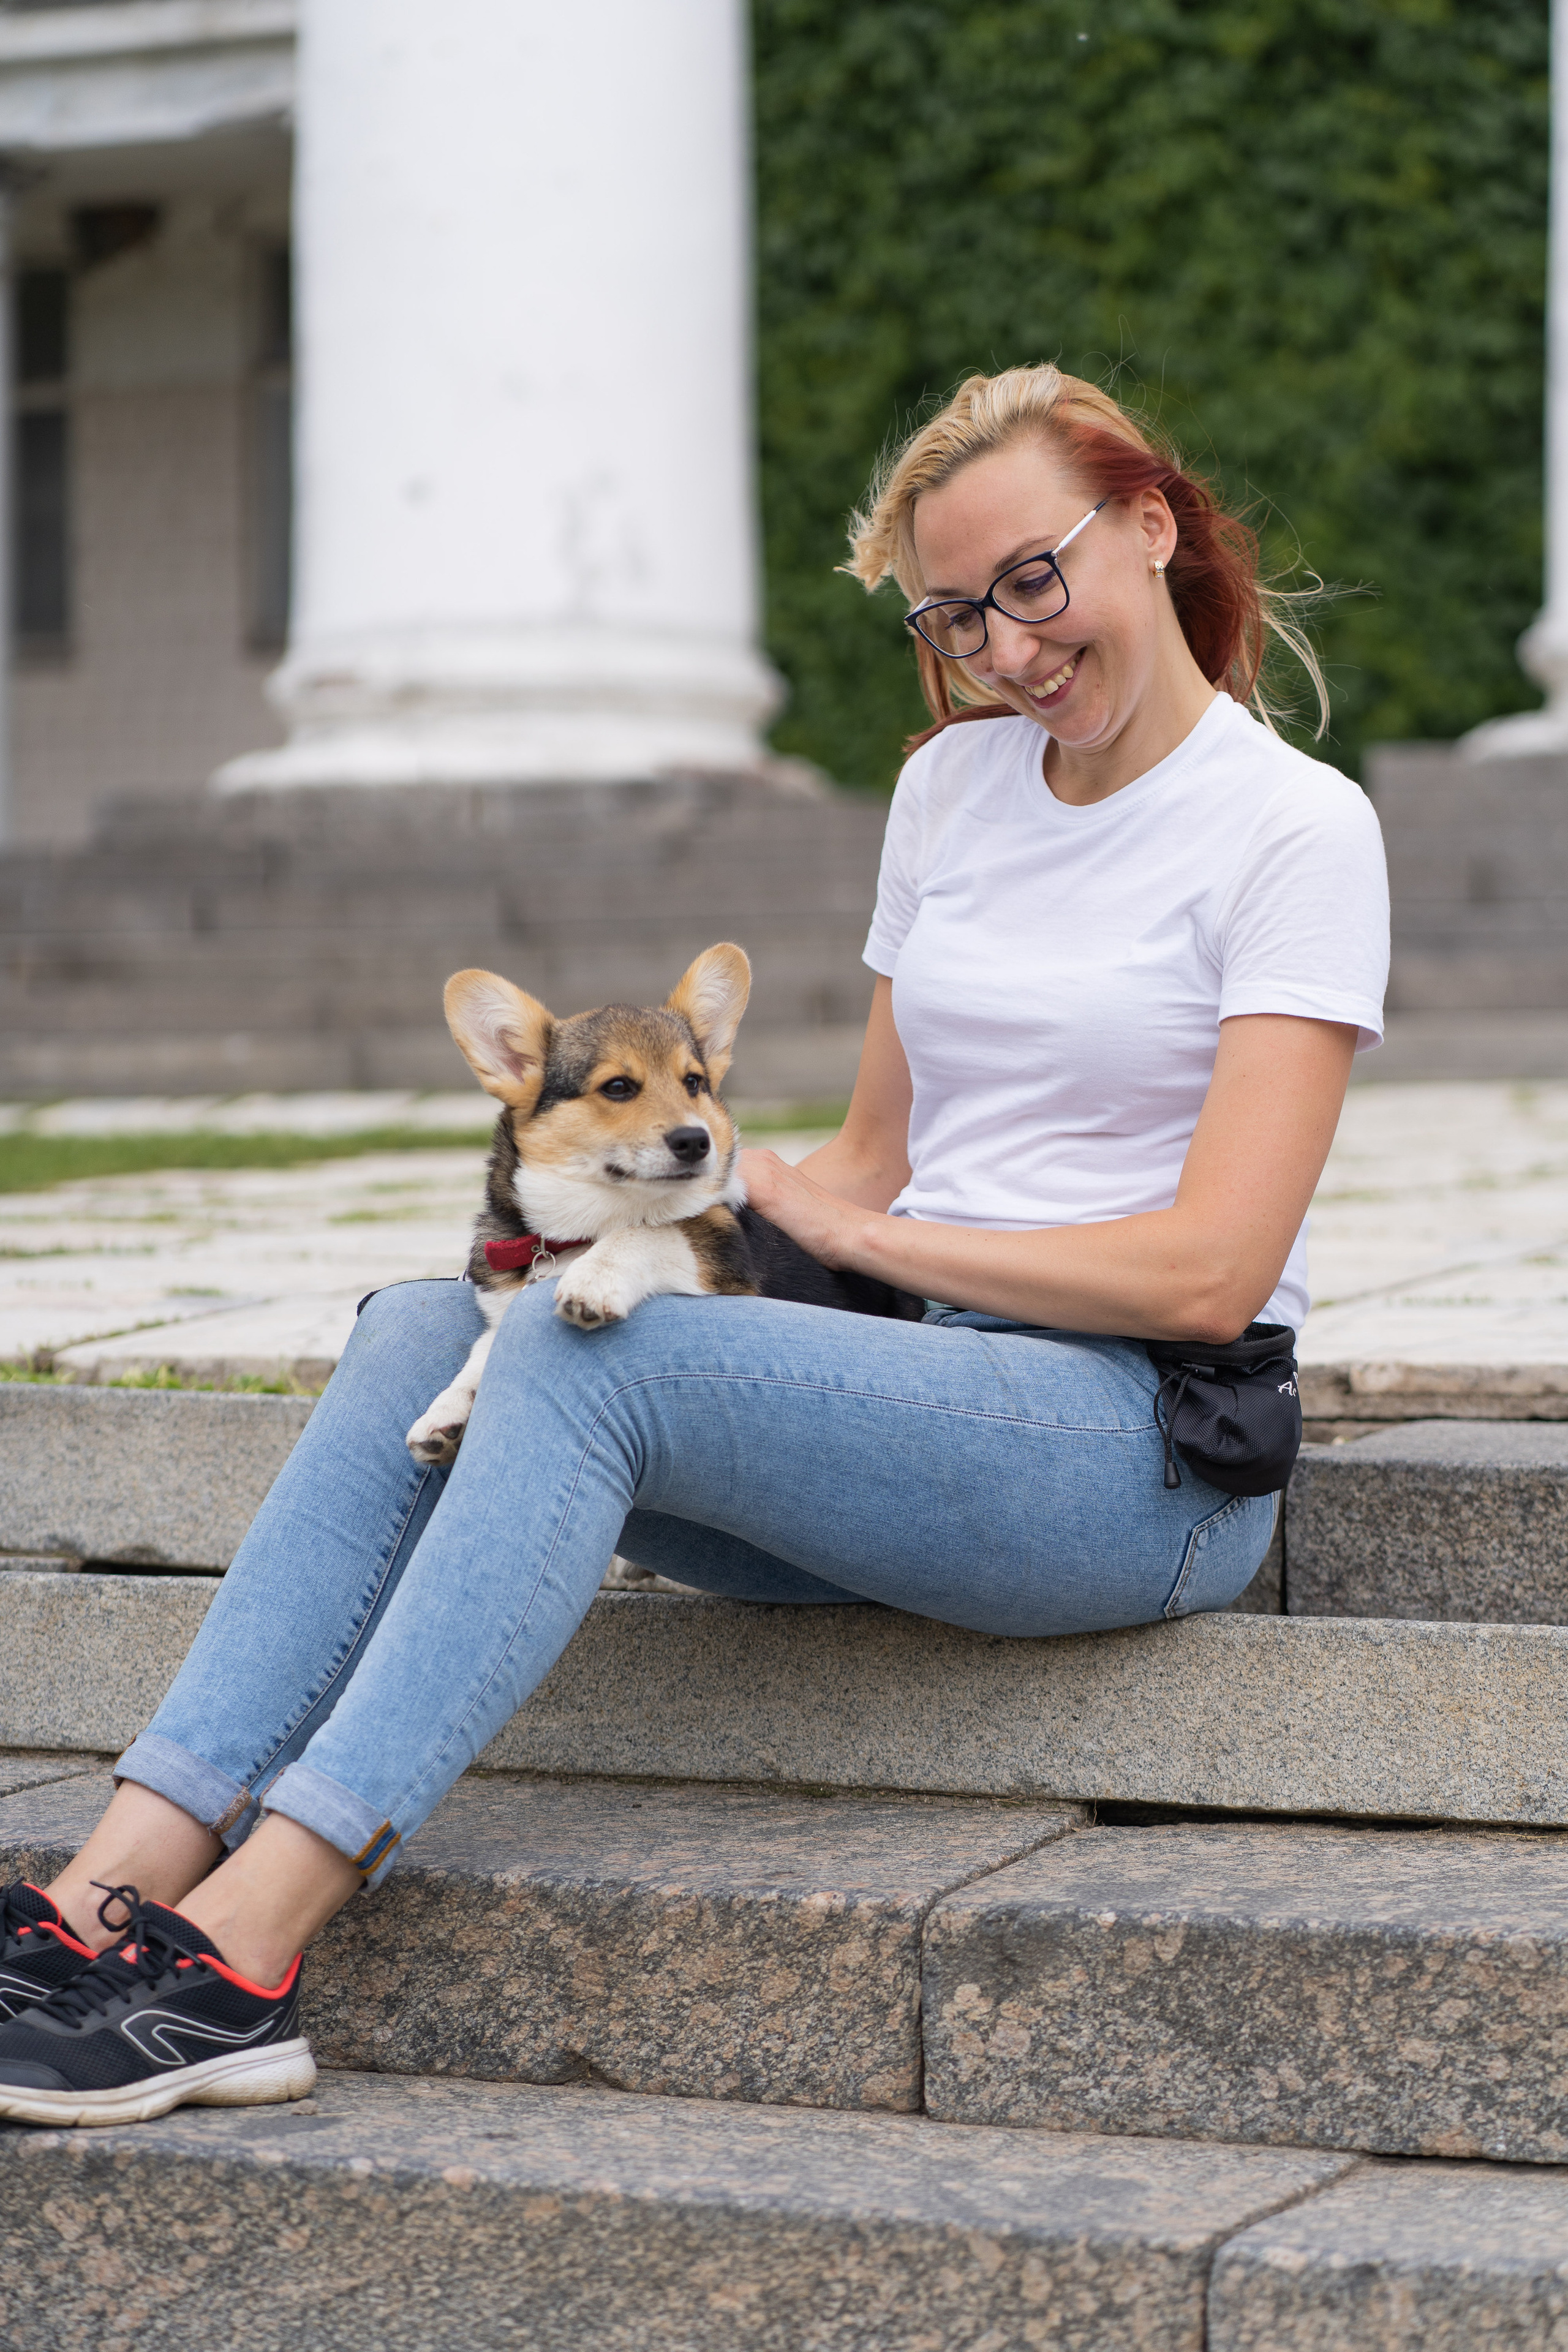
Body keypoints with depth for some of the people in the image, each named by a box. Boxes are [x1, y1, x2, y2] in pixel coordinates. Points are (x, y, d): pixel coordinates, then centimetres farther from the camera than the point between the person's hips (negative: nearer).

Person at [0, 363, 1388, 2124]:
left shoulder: (1293, 828, -3)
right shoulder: (954, 785, 17)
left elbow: (1209, 1273, -12)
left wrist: (857, 1232, -9)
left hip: (1148, 1450, -7)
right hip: (924, 1397, 7)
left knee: (586, 1353, -29)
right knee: (424, 1330, -17)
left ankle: (240, 1954, -35)